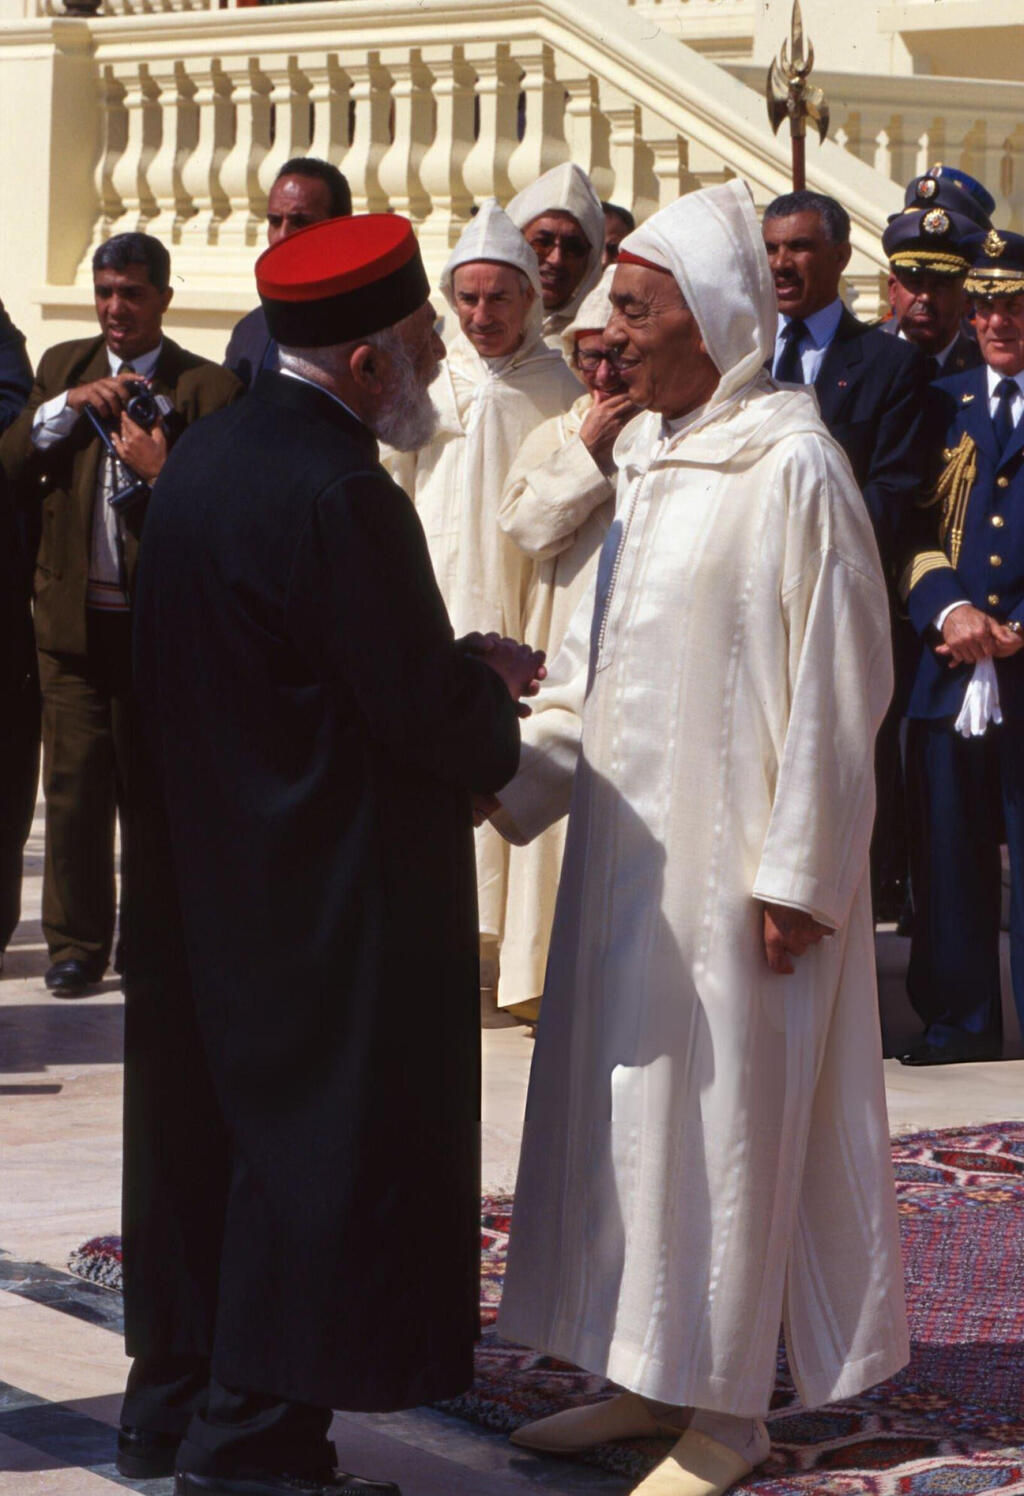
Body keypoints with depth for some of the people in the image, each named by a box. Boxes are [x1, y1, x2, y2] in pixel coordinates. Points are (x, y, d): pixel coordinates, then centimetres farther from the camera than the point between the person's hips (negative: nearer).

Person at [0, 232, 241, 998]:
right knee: (75, 787, 3)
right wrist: (65, 406, -7)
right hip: (72, 616, 3)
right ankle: (76, 944, 13)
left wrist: (159, 473, -22)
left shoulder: (207, 387, -1)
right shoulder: (62, 367, 13)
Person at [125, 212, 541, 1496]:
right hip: (330, 898, -9)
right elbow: (434, 719, -20)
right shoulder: (339, 497, -23)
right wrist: (489, 687, 1)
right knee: (328, 1144, 2)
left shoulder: (204, 456, 5)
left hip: (205, 876, 9)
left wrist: (456, 671, 9)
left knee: (210, 1128, 18)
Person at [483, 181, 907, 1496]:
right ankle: (651, 1376, 25)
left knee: (720, 1120, 0)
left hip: (727, 857, -8)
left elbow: (832, 688, -16)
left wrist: (796, 875, -16)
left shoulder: (789, 470, -15)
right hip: (627, 842, 8)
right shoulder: (646, 455, 10)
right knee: (624, 1114, 13)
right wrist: (516, 770, 2)